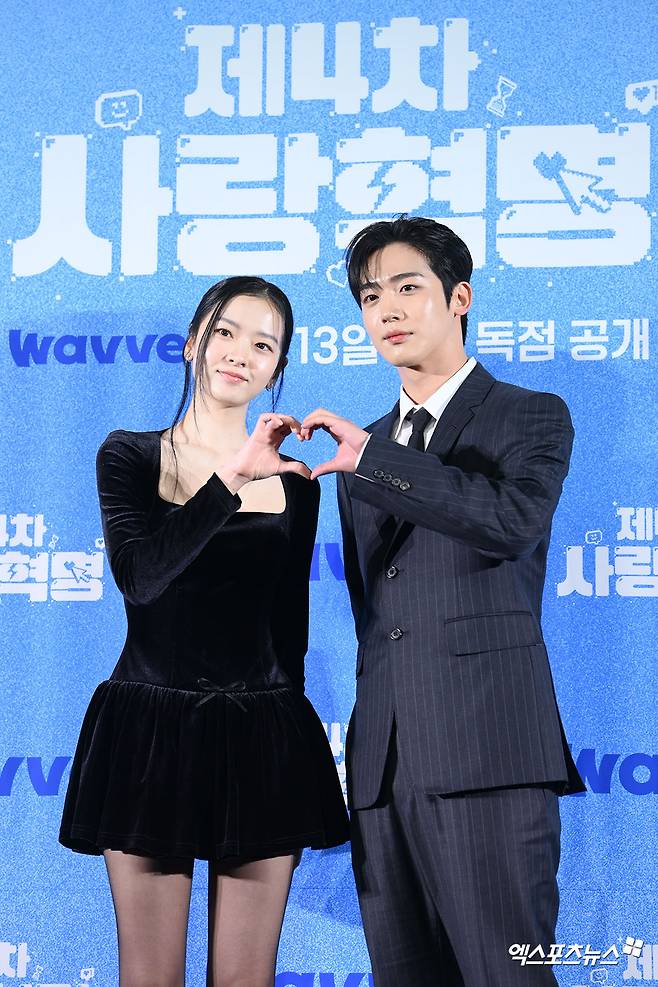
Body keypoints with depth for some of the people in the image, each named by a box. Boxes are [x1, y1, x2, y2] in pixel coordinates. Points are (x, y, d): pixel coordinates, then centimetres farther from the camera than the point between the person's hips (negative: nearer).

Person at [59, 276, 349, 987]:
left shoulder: (292, 480, 11)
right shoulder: (131, 455, 3)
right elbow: (139, 576, -15)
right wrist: (232, 476, -20)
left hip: (262, 734, 2)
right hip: (150, 730, -2)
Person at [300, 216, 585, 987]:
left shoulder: (531, 418, 5)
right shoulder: (360, 451, 22)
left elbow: (513, 520, -17)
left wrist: (370, 459, -16)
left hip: (488, 754, -6)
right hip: (384, 765, 6)